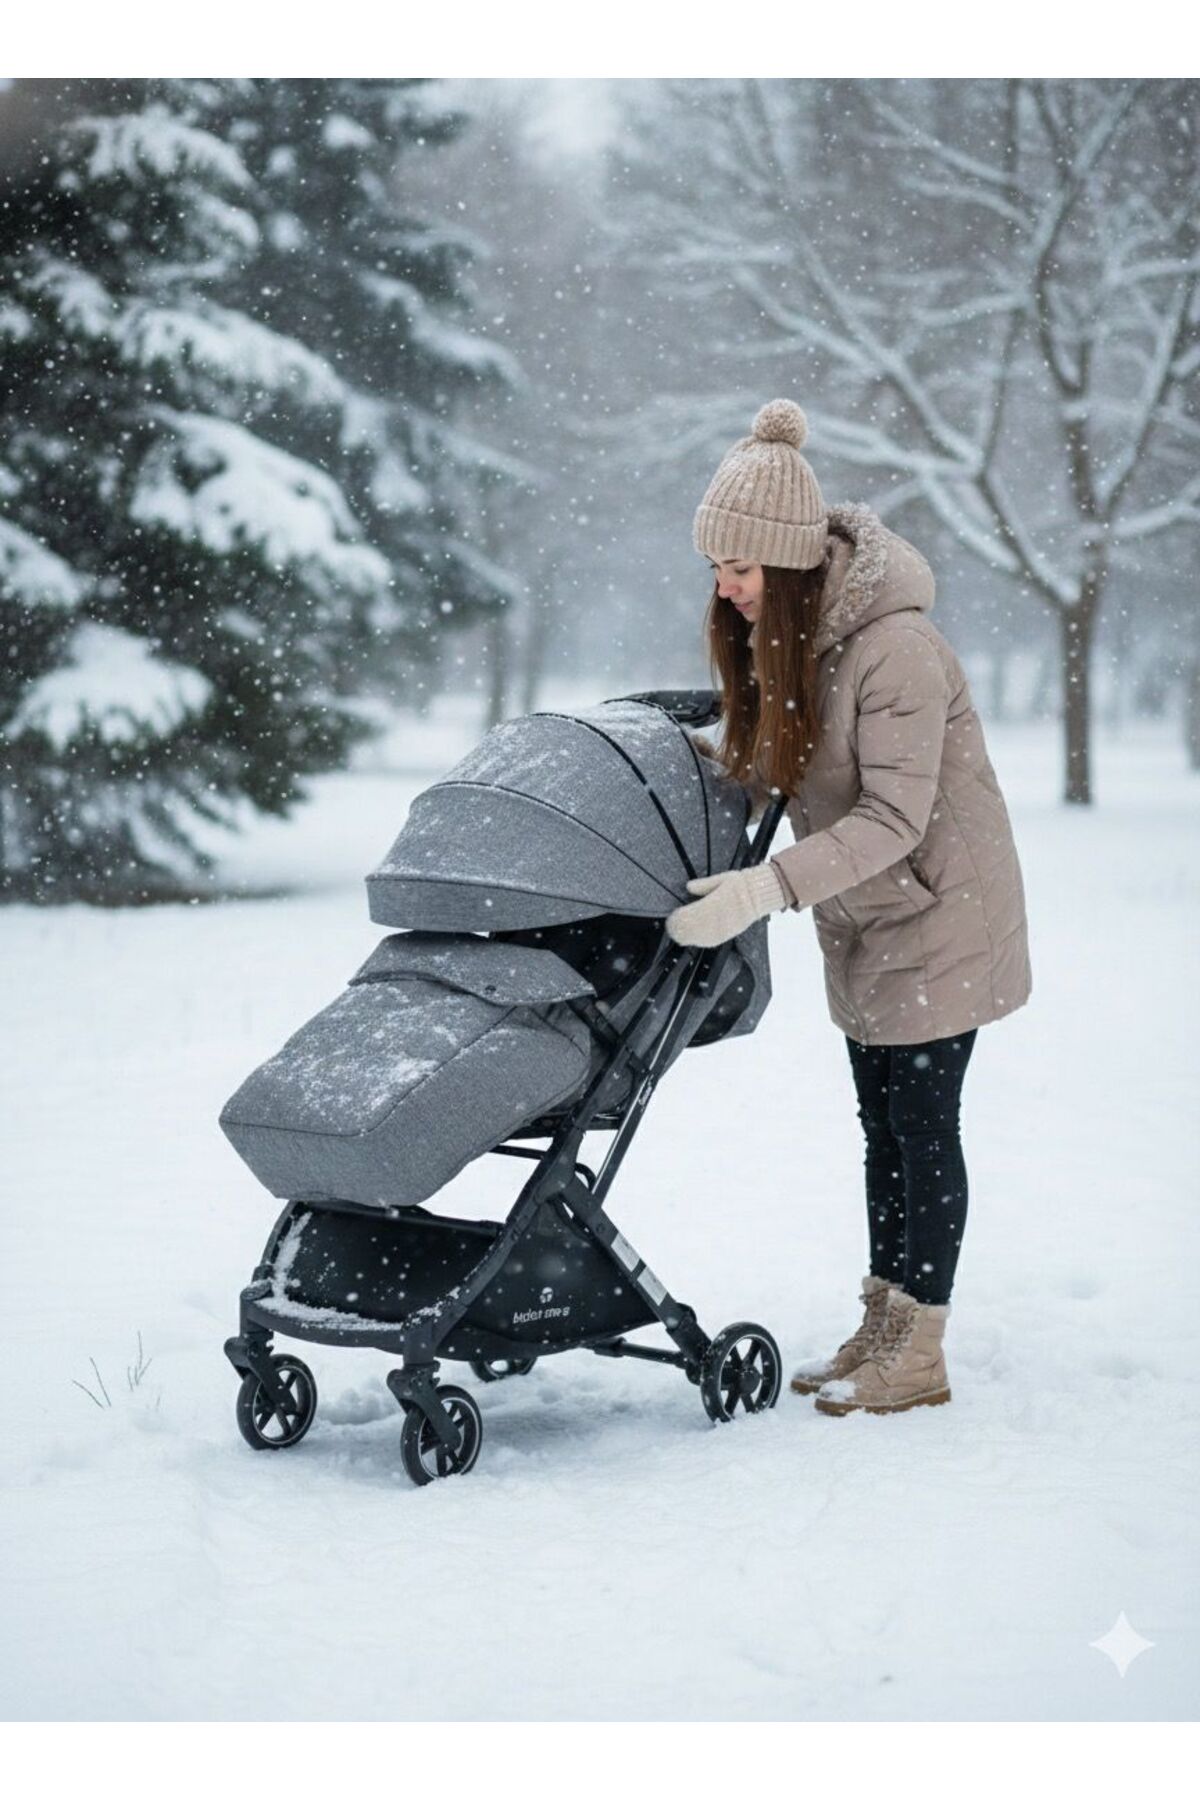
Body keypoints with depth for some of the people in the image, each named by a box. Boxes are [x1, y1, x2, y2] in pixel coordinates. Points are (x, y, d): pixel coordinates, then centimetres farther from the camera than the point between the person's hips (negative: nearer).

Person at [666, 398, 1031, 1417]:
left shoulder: (894, 645, -28)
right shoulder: (779, 628, -1)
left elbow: (894, 817, -31)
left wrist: (765, 890, -38)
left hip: (938, 912, -8)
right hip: (863, 923, 8)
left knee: (923, 1130, -2)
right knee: (883, 1129, 14)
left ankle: (919, 1357, 7)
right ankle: (881, 1331, 23)